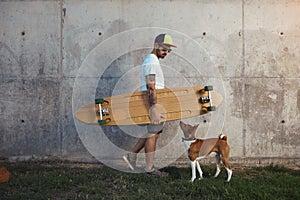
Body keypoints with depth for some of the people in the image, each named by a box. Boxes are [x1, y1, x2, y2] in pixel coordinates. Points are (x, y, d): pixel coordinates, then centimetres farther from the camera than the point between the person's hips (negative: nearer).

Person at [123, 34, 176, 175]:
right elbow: (151, 88, -24)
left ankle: (131, 156, 19)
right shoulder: (151, 61, -15)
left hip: (155, 102, 10)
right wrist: (154, 109, -28)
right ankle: (149, 167, 8)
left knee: (153, 132, 14)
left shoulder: (154, 61, 19)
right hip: (152, 104, -10)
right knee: (153, 134, -2)